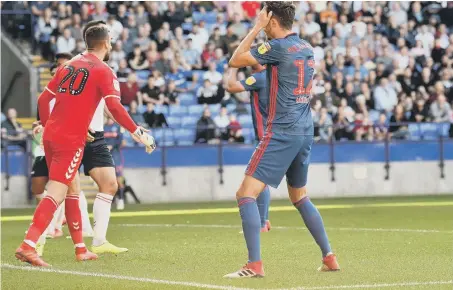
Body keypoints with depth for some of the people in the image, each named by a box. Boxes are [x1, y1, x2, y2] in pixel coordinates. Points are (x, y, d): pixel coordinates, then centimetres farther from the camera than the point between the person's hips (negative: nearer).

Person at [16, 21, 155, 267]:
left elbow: (43, 99, 16)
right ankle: (27, 246, -22)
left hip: (51, 134, 7)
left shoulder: (69, 65, 16)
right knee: (56, 193, -10)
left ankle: (80, 249, 24)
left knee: (73, 188, 18)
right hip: (71, 139, -7)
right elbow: (115, 108, -15)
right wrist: (138, 133, -11)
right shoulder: (103, 71, -4)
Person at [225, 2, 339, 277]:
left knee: (246, 193, -9)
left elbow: (235, 60, -6)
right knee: (300, 197, 23)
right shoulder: (307, 48, 11)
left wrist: (256, 28, 0)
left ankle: (255, 265, -18)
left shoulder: (278, 47, -12)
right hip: (305, 131, 8)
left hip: (282, 133, -8)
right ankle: (330, 257, 22)